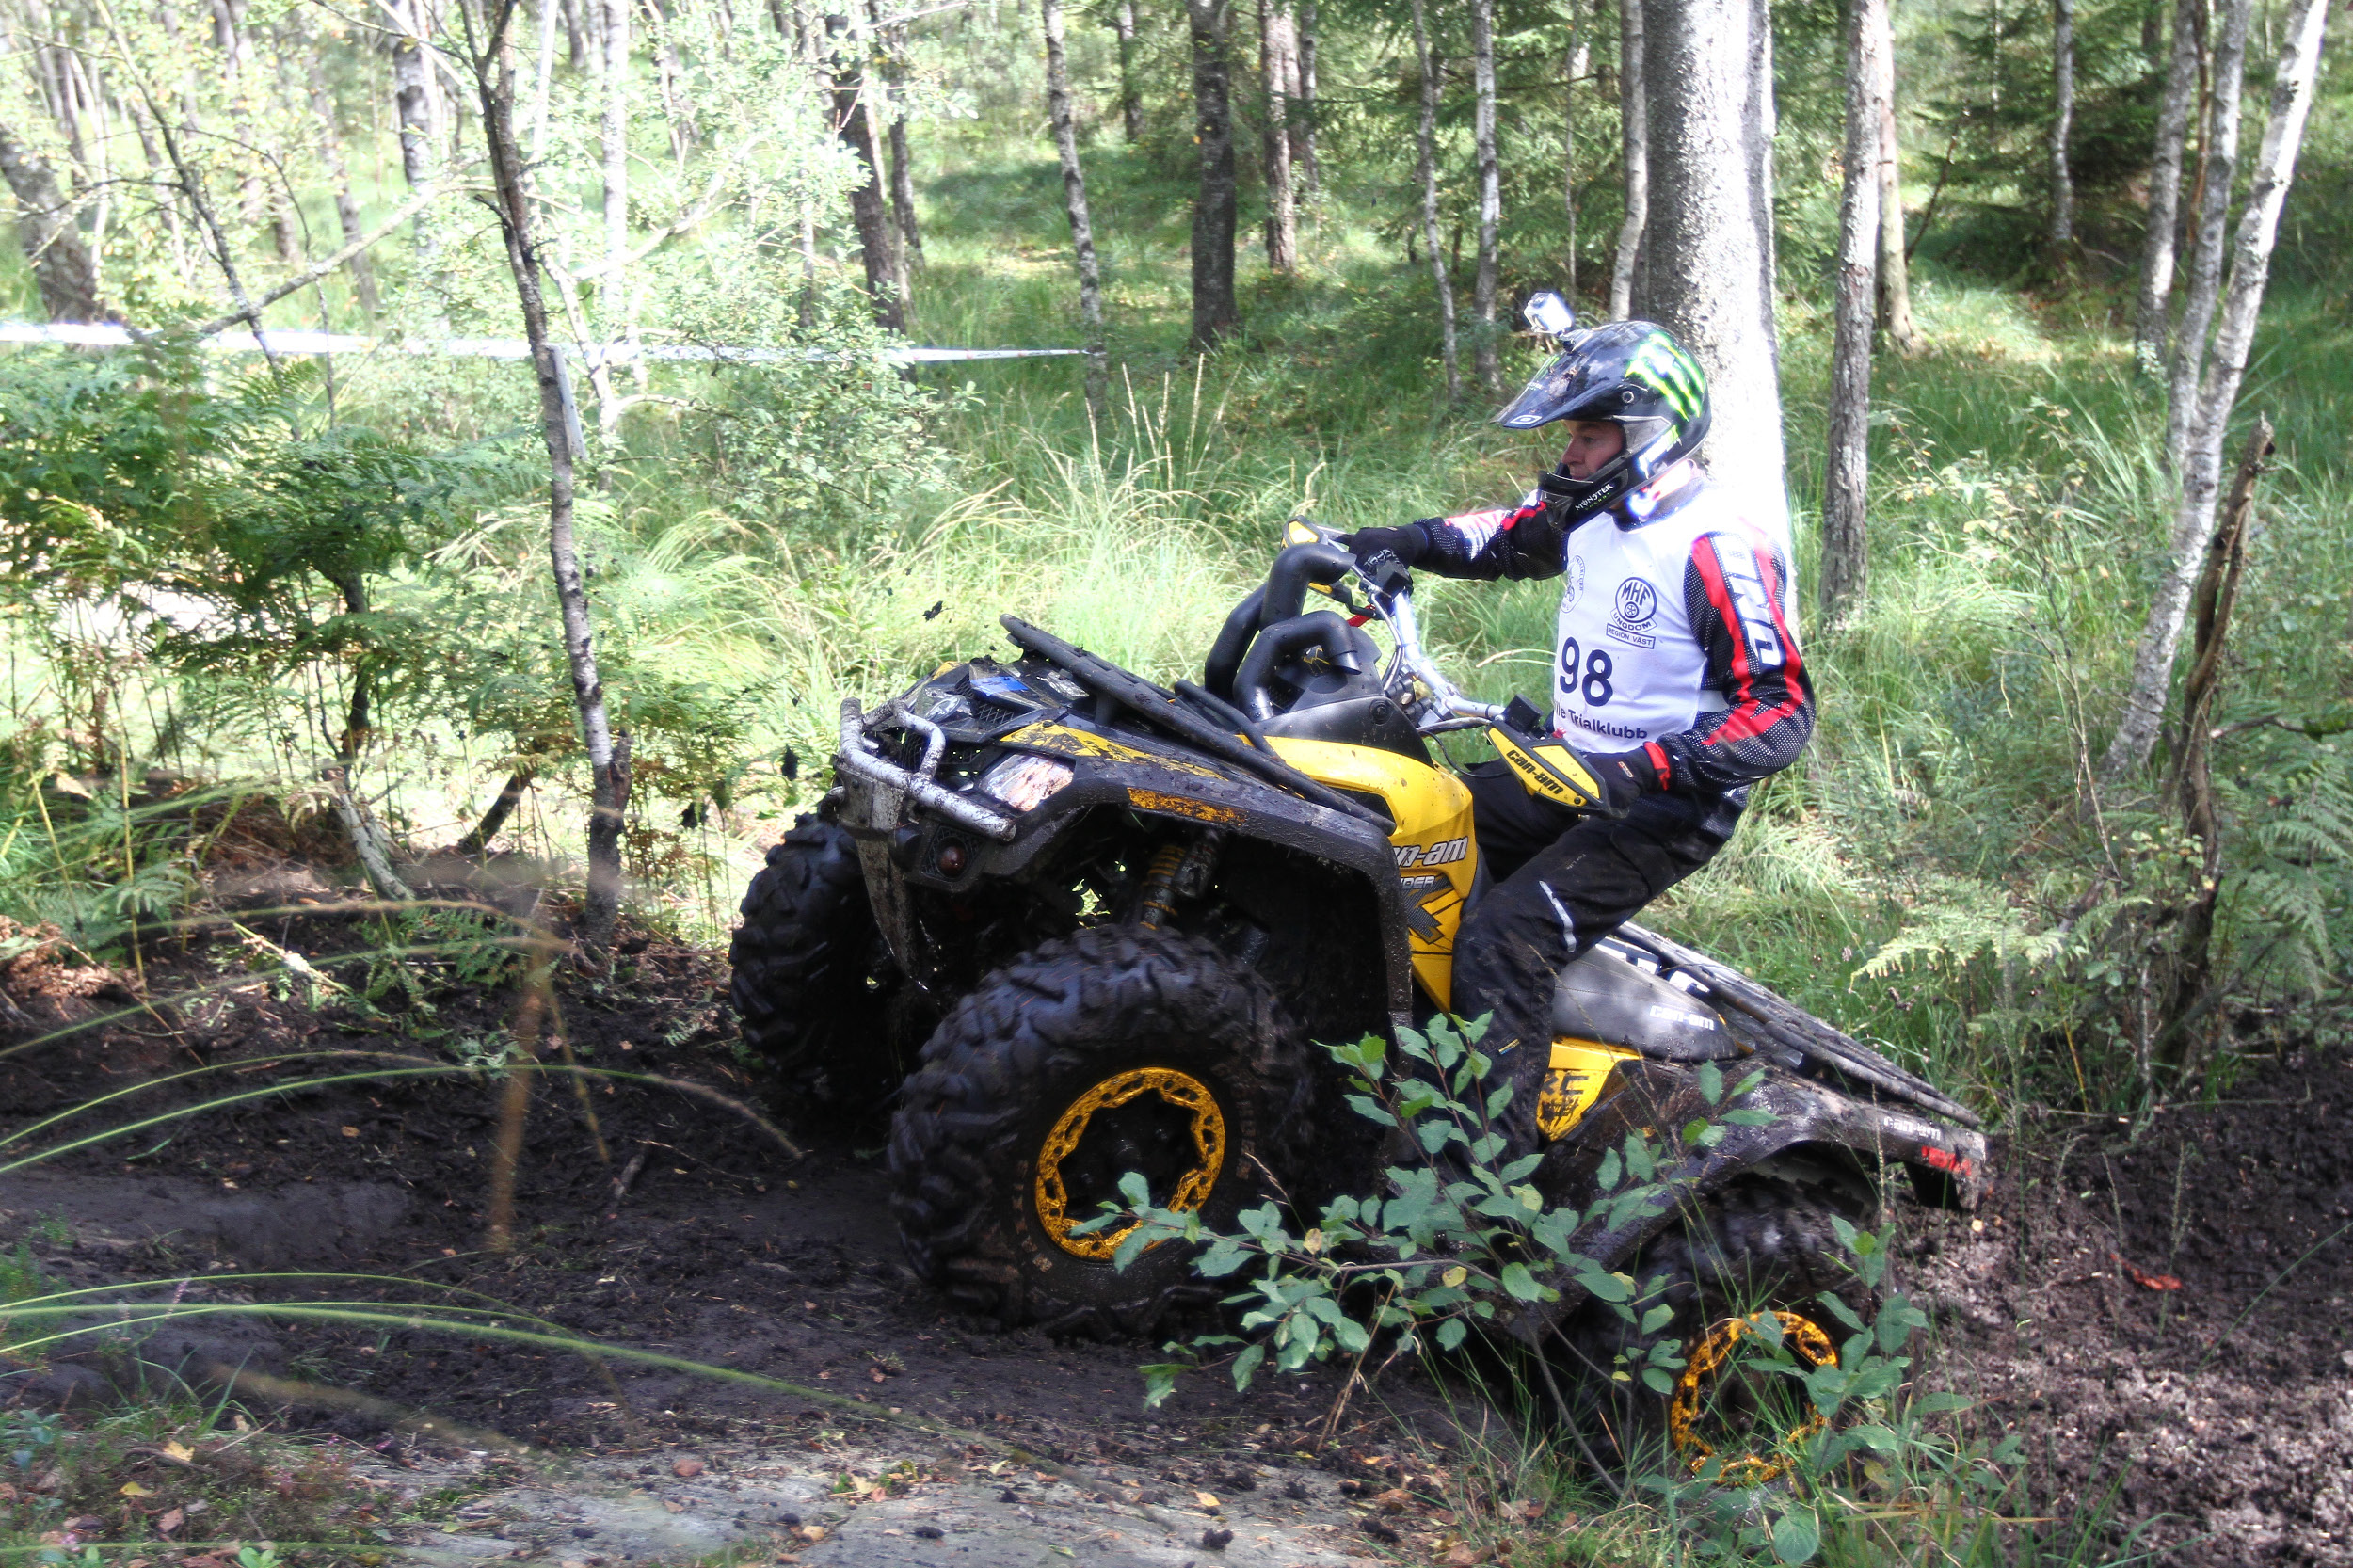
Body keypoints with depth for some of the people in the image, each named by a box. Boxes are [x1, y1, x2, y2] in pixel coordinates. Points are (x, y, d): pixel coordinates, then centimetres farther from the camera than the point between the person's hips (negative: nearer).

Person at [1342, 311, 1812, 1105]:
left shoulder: (1720, 547, -22)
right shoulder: (1595, 508, 5)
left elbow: (1782, 711, -26)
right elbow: (1502, 533, 24)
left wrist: (1641, 771, -35)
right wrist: (1391, 543, 7)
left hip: (1664, 810, -9)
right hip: (1572, 769, 10)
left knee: (1502, 942, -25)